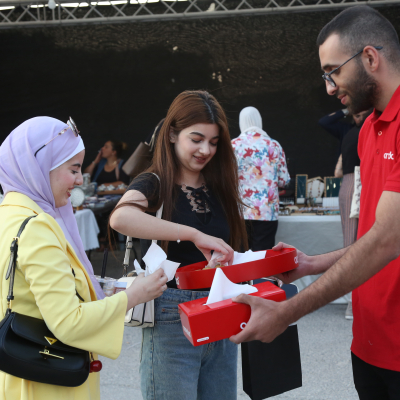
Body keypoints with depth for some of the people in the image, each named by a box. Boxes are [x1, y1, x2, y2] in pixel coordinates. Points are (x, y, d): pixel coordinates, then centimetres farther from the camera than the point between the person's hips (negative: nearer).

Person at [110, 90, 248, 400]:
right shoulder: (155, 185, -6)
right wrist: (194, 234, -32)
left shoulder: (220, 189, 11)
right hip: (172, 322, -5)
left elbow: (233, 253, 14)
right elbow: (121, 218, -30)